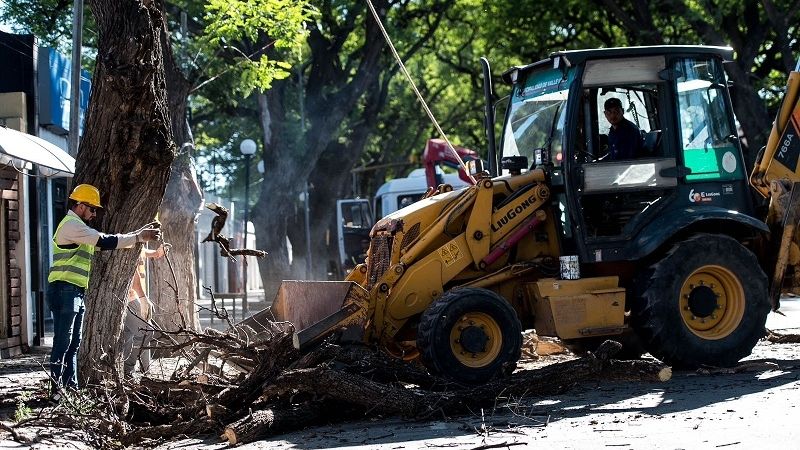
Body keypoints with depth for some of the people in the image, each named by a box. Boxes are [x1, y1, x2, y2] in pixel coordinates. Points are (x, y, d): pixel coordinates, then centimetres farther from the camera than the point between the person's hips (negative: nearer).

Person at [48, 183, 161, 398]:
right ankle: (55, 390, -11)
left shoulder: (78, 227, 23)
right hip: (64, 290, -11)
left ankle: (71, 386, 13)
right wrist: (138, 238, -14)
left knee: (73, 344, 10)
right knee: (62, 343, -11)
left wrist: (137, 234, 14)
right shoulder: (71, 225, -11)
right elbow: (105, 242, -18)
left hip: (76, 292, 11)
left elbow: (104, 241, 21)